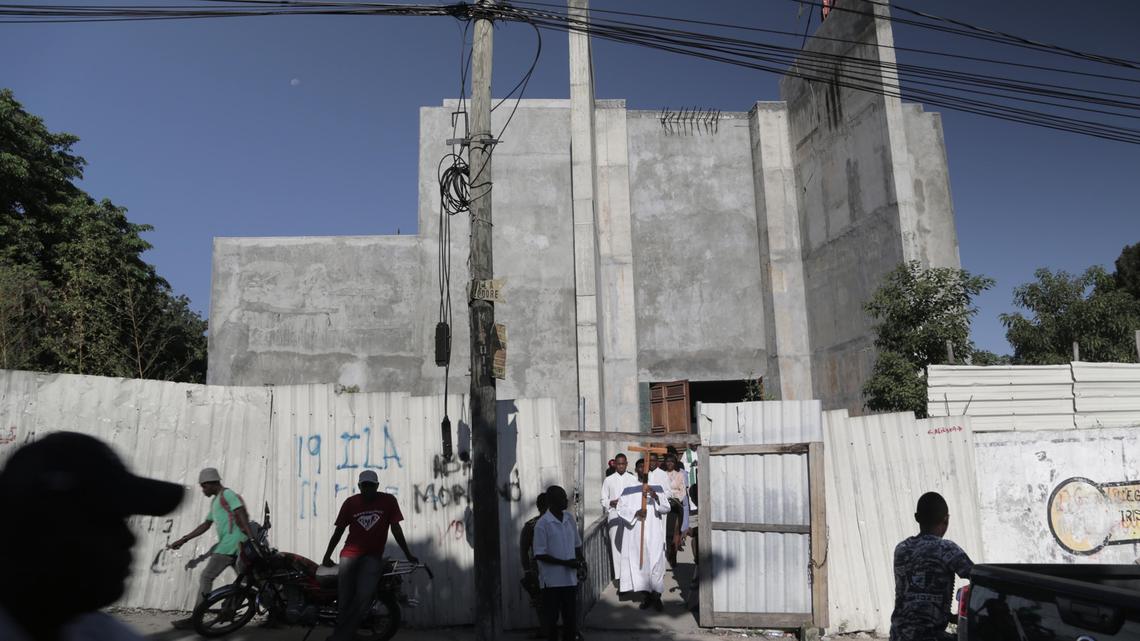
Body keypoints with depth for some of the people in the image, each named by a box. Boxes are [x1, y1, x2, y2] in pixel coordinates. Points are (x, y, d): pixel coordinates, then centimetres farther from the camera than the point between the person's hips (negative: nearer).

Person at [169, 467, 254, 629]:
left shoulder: (227, 494, -4)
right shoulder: (215, 501, 26)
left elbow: (242, 514, -16)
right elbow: (206, 525, 28)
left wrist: (251, 537, -25)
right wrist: (183, 540, 25)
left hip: (232, 542, -9)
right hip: (228, 544, 9)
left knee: (206, 577, -7)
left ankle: (195, 619, -5)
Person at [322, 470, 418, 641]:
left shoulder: (388, 500, 0)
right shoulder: (350, 502, 5)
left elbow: (396, 528, 3)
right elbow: (339, 530, 10)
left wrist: (407, 554, 2)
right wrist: (327, 556, 10)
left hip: (373, 556, -1)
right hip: (350, 554, 2)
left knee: (363, 598, -19)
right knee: (344, 601, -7)